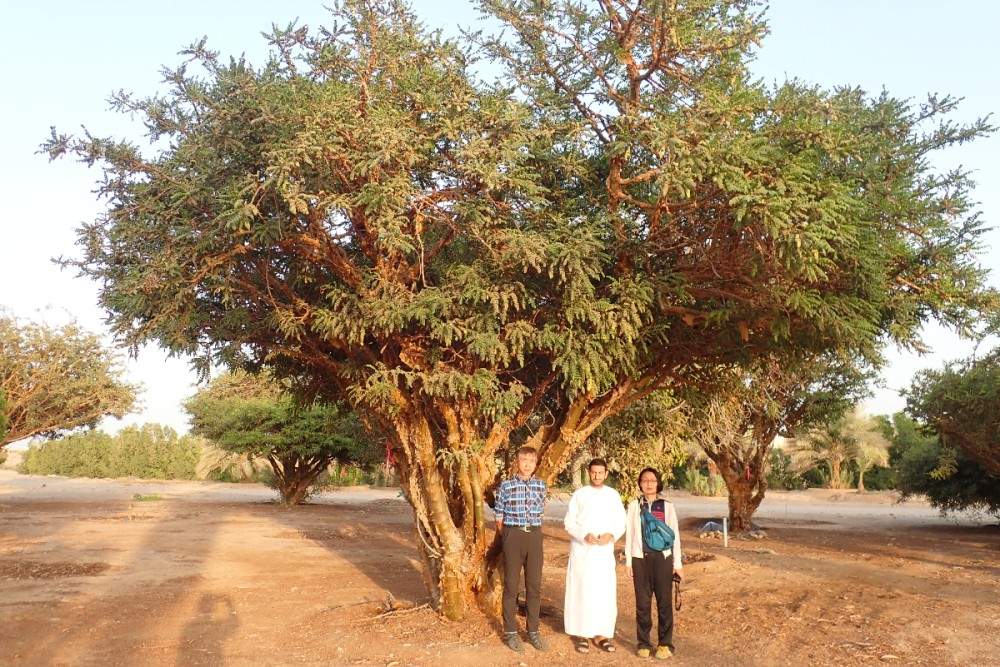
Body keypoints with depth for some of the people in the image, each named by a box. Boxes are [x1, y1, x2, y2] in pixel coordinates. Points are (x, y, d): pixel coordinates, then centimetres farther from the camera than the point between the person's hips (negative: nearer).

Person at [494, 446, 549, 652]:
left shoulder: (541, 485, 6)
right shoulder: (506, 485, -3)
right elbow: (499, 515, 4)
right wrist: (506, 538, 7)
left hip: (534, 535, 3)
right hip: (513, 535, -3)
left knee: (534, 585, 7)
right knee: (511, 584, 3)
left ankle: (533, 631, 18)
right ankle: (510, 632, 12)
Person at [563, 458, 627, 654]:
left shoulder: (613, 495, 7)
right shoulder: (579, 494, 2)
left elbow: (621, 523, 7)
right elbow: (569, 522, 0)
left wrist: (612, 535, -13)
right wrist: (584, 535, -16)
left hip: (604, 551, 2)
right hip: (581, 550, -1)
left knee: (605, 592, -1)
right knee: (581, 590, 0)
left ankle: (601, 634, 8)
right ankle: (580, 633, 7)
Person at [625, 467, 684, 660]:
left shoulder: (667, 506, 5)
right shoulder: (634, 505, 6)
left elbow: (674, 535, 7)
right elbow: (629, 533, 8)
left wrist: (678, 563, 4)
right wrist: (628, 561, 4)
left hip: (662, 558, 0)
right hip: (640, 559, 1)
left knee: (664, 602, 0)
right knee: (642, 602, 3)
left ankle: (665, 644, 9)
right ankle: (643, 643, 13)